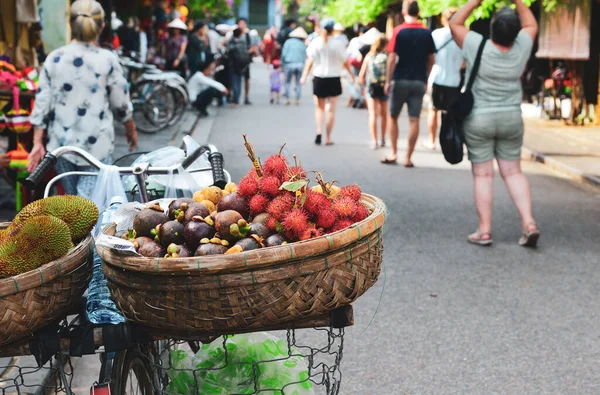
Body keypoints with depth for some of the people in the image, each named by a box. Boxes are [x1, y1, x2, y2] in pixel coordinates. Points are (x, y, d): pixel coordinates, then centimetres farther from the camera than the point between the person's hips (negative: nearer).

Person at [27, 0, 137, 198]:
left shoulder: (54, 59, 0)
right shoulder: (107, 60, -8)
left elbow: (42, 104, 0)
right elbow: (121, 104, -1)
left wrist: (37, 143, 6)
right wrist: (131, 129, 17)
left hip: (61, 144, 4)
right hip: (96, 145, -3)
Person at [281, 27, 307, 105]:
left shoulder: (288, 42, 2)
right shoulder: (303, 44, 8)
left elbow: (284, 54, -4)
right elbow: (304, 57, 7)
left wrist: (282, 63, 5)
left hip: (289, 64, -2)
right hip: (300, 64, 2)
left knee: (288, 82, 9)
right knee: (299, 83, 10)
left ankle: (288, 98, 1)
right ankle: (298, 99, 8)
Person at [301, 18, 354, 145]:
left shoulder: (315, 42, -3)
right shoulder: (338, 43, -5)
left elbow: (310, 61, -7)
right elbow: (345, 62, 1)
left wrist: (304, 76, -4)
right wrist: (351, 74, 15)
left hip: (319, 79, 1)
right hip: (334, 79, -1)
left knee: (319, 107, 14)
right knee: (331, 109, 5)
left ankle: (319, 132, -5)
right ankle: (328, 138, 5)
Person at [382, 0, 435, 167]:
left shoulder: (399, 31, -7)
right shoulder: (426, 33, 1)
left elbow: (392, 58, -11)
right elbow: (431, 60, 4)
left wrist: (388, 81, -6)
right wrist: (426, 78, 15)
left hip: (400, 80, -2)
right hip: (419, 81, 2)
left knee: (393, 117, 13)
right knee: (414, 120, 3)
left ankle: (394, 154, 11)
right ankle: (408, 158, 4)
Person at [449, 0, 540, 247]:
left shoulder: (479, 47, -14)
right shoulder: (521, 48, -5)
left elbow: (454, 23, 0)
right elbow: (531, 25, 17)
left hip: (478, 120, -3)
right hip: (511, 119, 3)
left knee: (483, 175, 1)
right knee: (513, 172, 10)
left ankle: (484, 231, 1)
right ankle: (528, 223, -1)